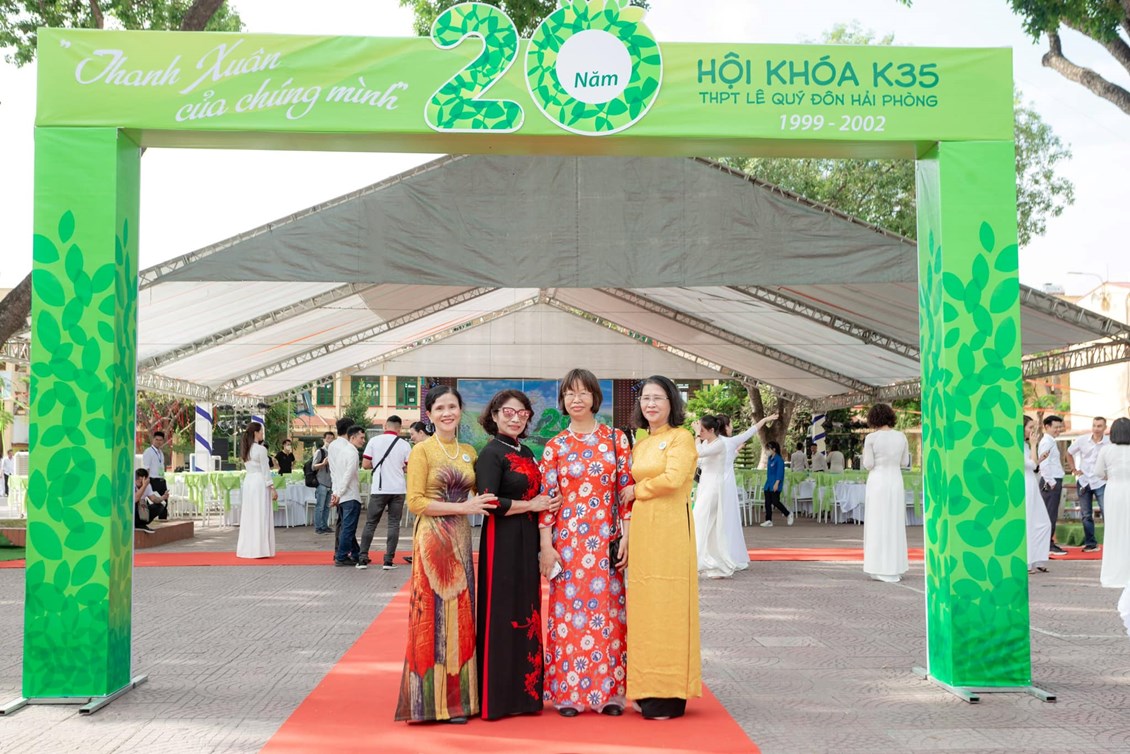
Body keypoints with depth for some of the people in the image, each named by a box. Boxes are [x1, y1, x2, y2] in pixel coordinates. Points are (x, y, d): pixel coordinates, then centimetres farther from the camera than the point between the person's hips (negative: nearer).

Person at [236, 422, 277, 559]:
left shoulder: (245, 450, 11)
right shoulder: (261, 449, -10)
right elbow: (266, 471, -11)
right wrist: (272, 488, -7)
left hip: (247, 482, 7)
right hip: (260, 482, -7)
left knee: (248, 516, 11)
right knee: (261, 517, -3)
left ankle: (246, 549, 13)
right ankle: (260, 548, -2)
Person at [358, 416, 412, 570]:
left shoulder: (374, 441, -2)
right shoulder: (404, 445, -1)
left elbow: (365, 464, -1)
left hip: (378, 489, 0)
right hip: (398, 489, 0)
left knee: (370, 523, 9)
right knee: (394, 524, 5)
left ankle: (363, 559, 9)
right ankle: (388, 560, 0)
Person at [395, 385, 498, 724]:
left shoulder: (469, 452, 12)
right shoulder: (422, 451, -6)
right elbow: (415, 502, -12)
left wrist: (483, 501, 1)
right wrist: (461, 507, -16)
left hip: (460, 539, 6)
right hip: (432, 540, -6)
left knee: (459, 616, 9)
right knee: (435, 616, -3)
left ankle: (458, 696, 17)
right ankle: (434, 699, 6)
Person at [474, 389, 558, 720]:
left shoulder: (526, 453, 15)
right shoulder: (491, 453, -9)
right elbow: (489, 502, -19)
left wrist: (546, 504, 6)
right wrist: (531, 505, -12)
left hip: (527, 543, 8)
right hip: (502, 543, -8)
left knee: (526, 613, 10)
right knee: (502, 615, -4)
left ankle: (524, 692, 18)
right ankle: (498, 697, 5)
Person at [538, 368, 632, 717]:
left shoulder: (616, 439, 4)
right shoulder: (555, 446, 3)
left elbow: (627, 491, 3)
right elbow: (547, 498, 1)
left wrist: (626, 538, -3)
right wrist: (546, 546, -5)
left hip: (606, 540, 1)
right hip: (567, 540, 0)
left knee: (607, 610, 4)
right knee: (568, 610, 2)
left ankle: (609, 691, 14)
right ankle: (567, 692, 11)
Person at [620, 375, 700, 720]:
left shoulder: (681, 437, -3)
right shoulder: (640, 445, 18)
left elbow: (672, 479, -18)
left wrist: (635, 490, -4)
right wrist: (627, 538, 12)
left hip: (670, 528, -7)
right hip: (642, 530, 7)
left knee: (667, 604, -4)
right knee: (644, 605, 7)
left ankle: (669, 695, 3)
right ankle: (649, 691, 15)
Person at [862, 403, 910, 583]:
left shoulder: (871, 438, -10)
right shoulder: (901, 437, 1)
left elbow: (868, 465, -8)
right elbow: (905, 462, 8)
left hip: (877, 482, -3)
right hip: (895, 481, 3)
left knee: (877, 525, 3)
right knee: (895, 525, 11)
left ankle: (881, 570, 3)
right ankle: (895, 569, 14)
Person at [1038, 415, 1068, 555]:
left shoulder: (1051, 442, 18)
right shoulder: (1046, 442, -14)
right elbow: (1044, 464, -24)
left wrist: (1055, 482, 17)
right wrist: (1051, 482, -19)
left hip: (1055, 482, 10)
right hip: (1051, 483, -10)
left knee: (1052, 514, 13)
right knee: (1050, 514, -8)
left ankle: (1049, 543, 19)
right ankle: (1048, 545, -5)